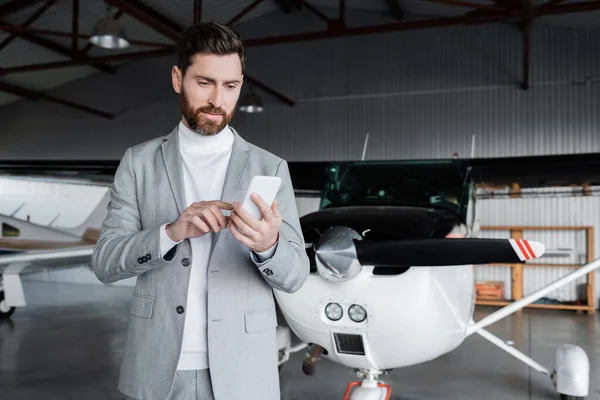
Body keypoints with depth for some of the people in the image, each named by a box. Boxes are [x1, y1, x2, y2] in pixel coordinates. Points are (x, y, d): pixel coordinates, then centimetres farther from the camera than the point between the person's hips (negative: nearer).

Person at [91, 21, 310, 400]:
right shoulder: (139, 162, 2)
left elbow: (294, 275, -3)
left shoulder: (270, 167, -1)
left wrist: (267, 245, -25)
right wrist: (172, 231, -21)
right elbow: (105, 262, -3)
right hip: (158, 366, 1)